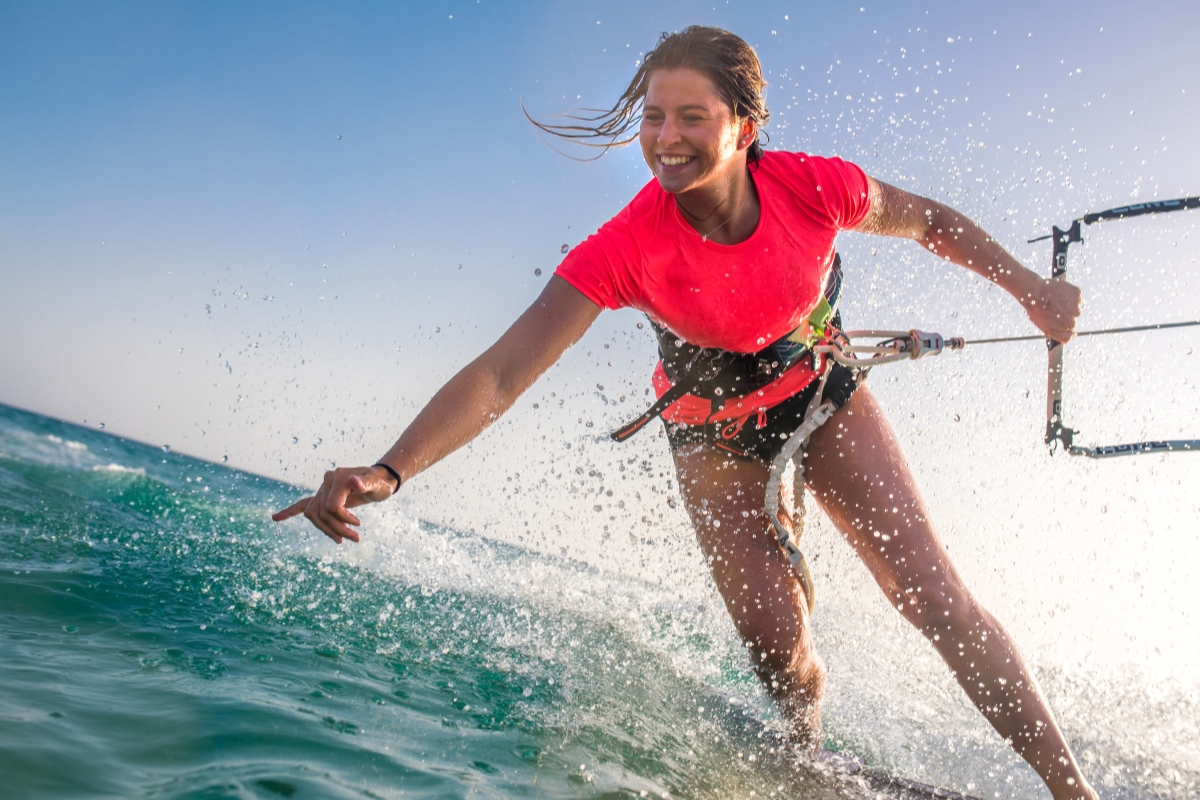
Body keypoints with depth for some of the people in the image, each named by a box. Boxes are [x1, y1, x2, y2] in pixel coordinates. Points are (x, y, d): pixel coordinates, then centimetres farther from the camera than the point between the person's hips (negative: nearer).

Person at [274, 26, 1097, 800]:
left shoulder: (814, 187, -25)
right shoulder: (626, 248, -31)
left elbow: (928, 220, -2)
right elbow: (501, 373, -37)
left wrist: (1029, 286, -2)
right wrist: (389, 470, -48)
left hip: (824, 399, 2)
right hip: (714, 438, -1)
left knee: (937, 595, -6)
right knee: (779, 648, -9)